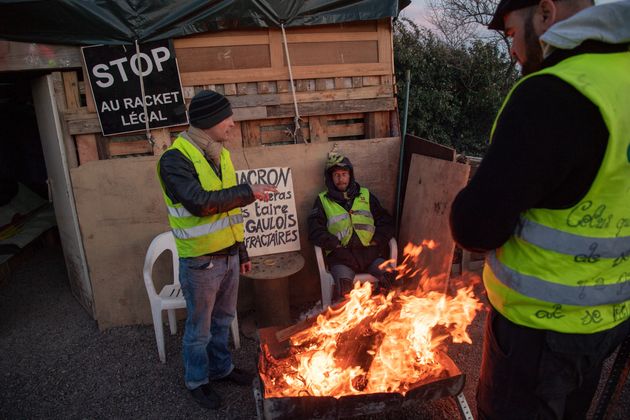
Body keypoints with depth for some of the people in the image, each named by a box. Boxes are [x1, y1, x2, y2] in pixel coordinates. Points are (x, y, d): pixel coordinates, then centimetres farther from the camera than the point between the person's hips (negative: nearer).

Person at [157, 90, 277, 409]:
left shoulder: (220, 153, 8)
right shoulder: (175, 159, -17)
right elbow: (198, 202, -31)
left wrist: (241, 251, 16)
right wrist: (248, 192, -25)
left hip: (228, 255, 7)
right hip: (201, 261, -7)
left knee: (222, 318, 22)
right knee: (200, 327, 11)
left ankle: (221, 367, 44)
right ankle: (196, 380, 34)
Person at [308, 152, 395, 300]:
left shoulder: (366, 195, 20)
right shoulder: (323, 200, 14)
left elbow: (386, 222, 19)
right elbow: (315, 231, 4)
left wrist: (377, 240, 2)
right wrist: (335, 244, -9)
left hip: (369, 251, 2)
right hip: (340, 255, -2)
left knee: (388, 276, -24)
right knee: (344, 283, -31)